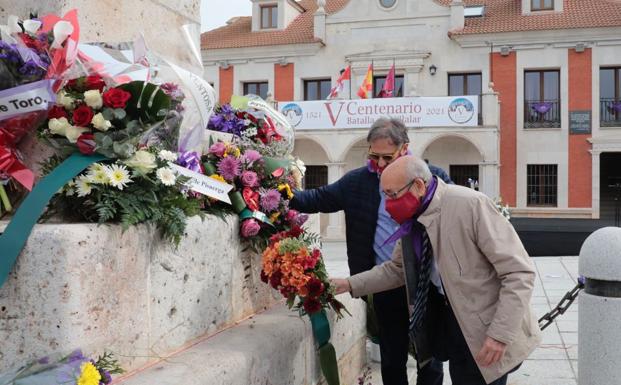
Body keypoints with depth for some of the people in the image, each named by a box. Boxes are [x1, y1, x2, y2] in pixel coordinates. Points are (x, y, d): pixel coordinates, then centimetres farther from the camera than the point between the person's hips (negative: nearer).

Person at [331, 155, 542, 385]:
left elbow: (520, 272, -21)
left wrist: (500, 334, -23)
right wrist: (350, 284, 2)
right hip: (453, 331, 6)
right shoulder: (412, 219, -2)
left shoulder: (470, 205, -23)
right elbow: (396, 269, 13)